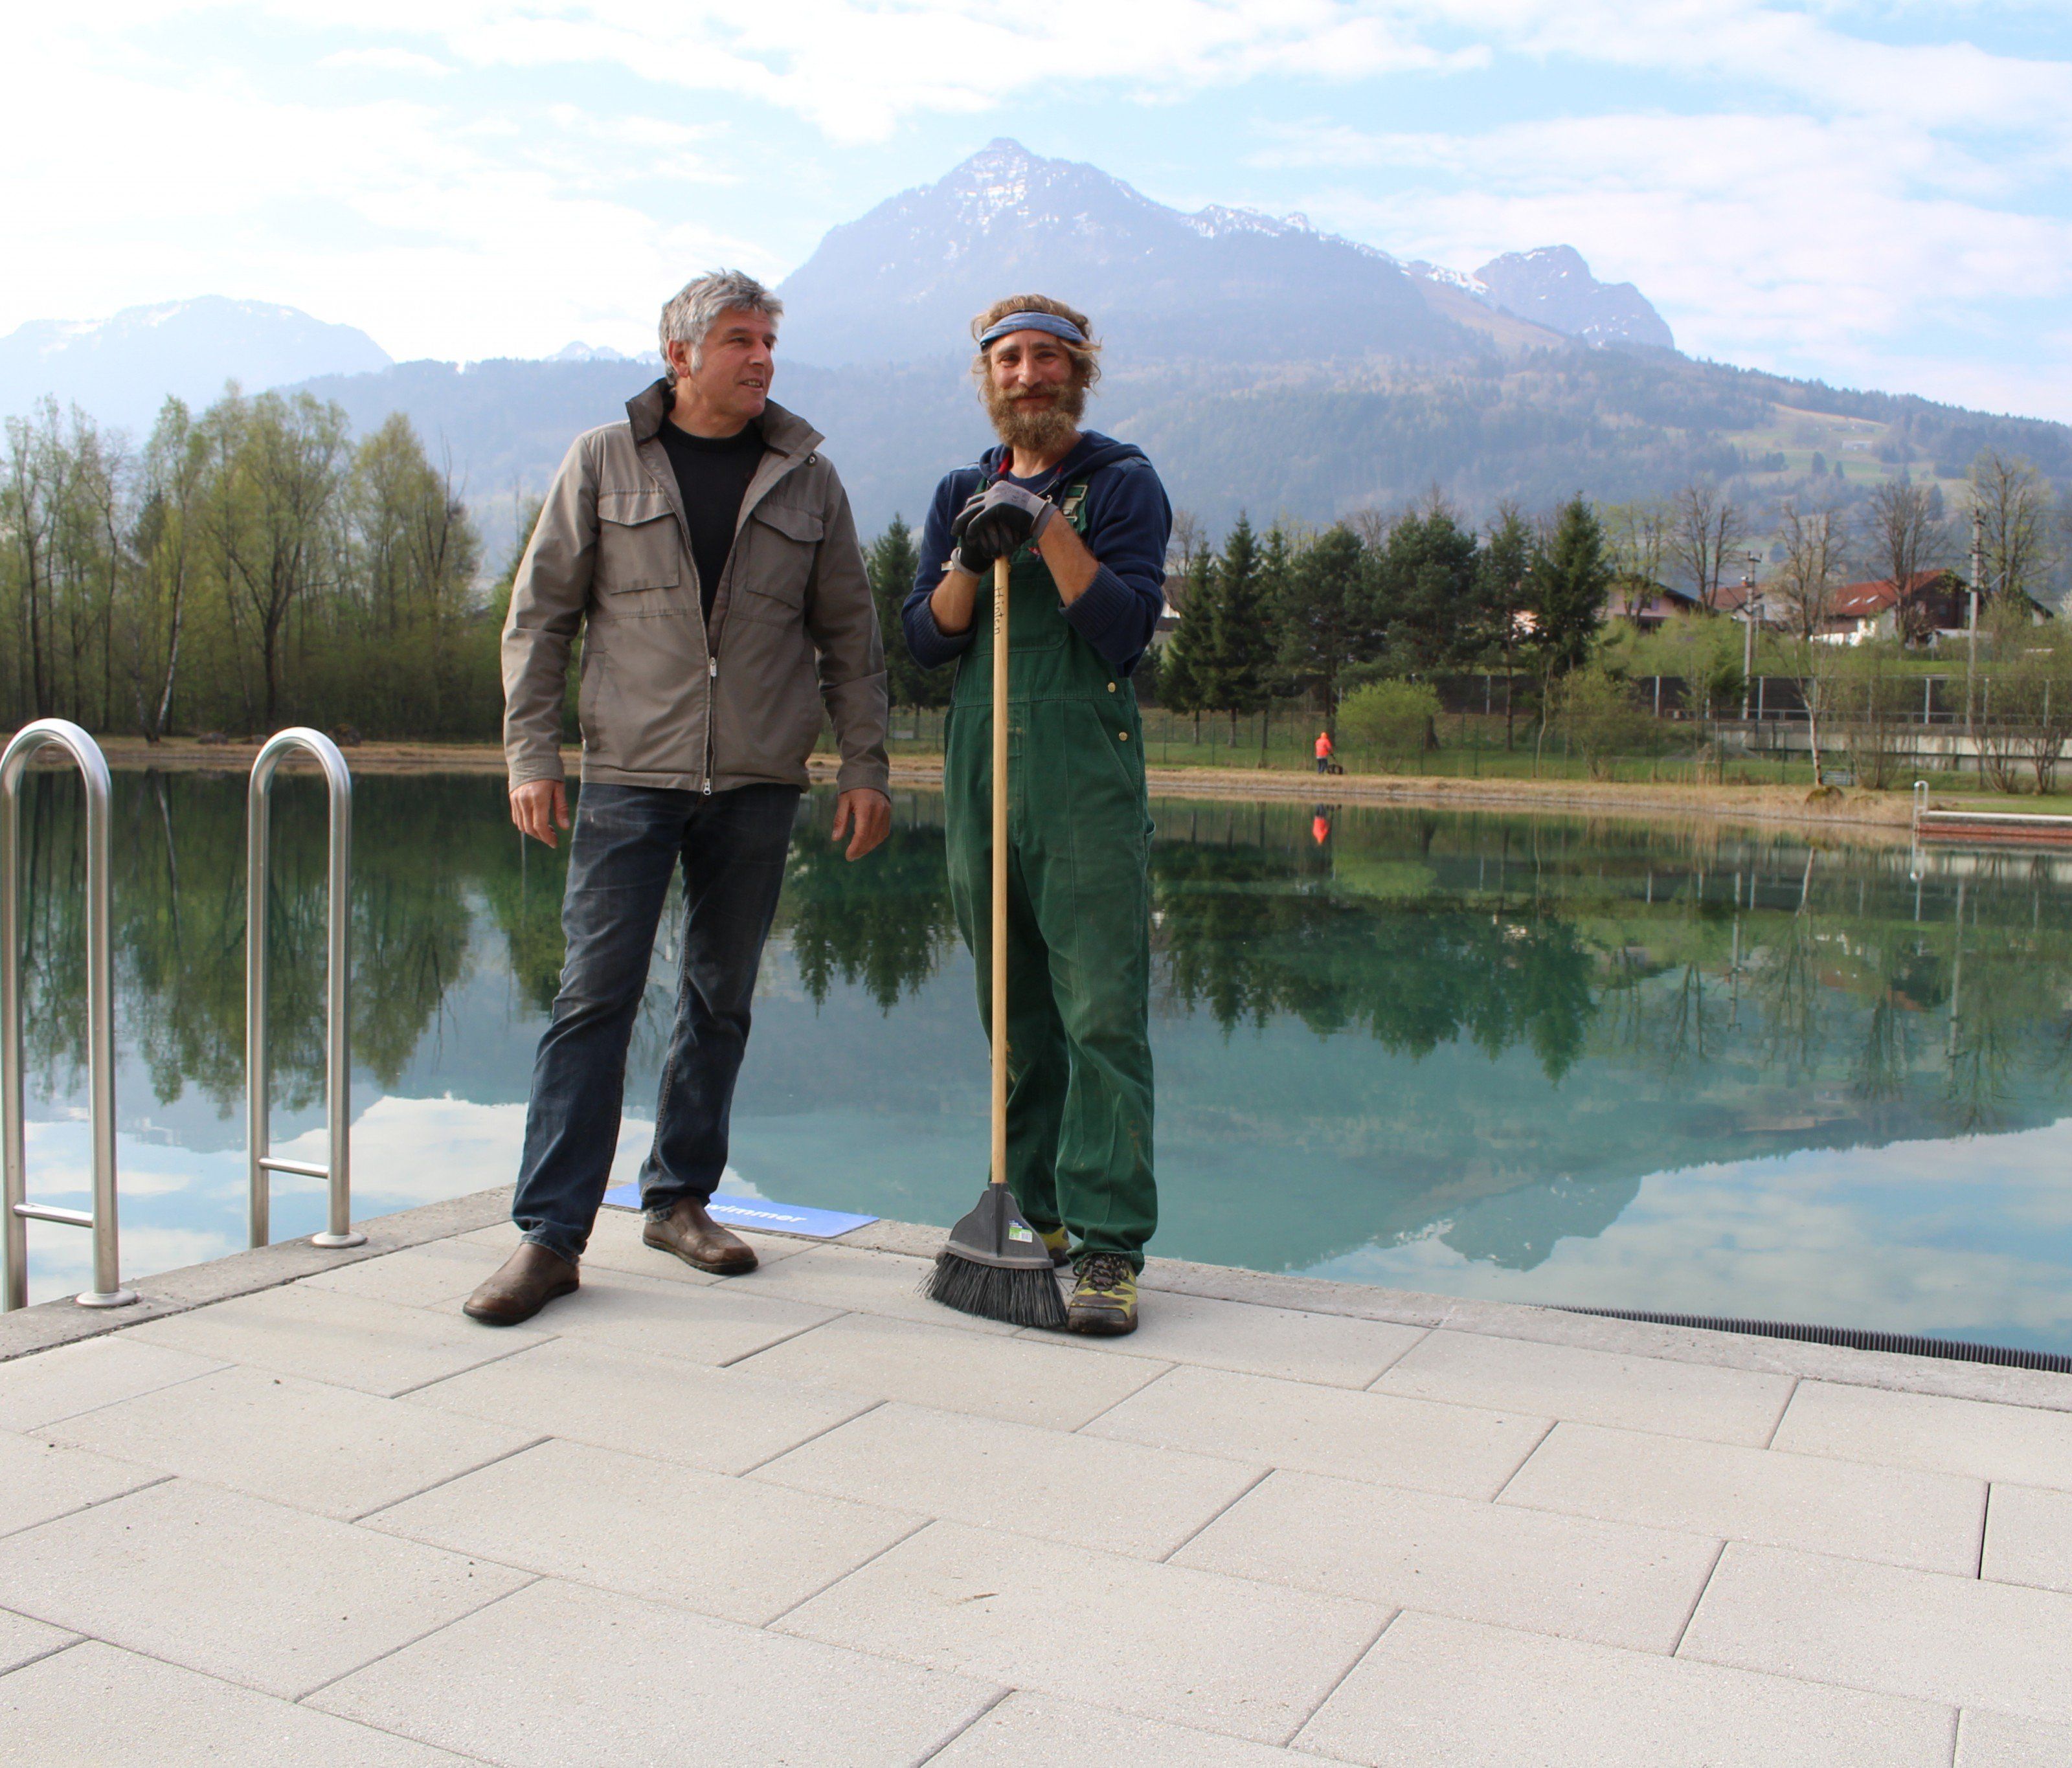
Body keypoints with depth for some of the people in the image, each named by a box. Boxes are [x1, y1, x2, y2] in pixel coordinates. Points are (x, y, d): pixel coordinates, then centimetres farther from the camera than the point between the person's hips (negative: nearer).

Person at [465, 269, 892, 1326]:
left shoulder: (806, 478, 9)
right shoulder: (604, 463, 4)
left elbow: (849, 635, 11)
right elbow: (539, 614, 5)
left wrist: (864, 766, 4)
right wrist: (530, 752, -4)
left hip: (758, 782, 2)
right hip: (630, 774, -2)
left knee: (722, 998, 8)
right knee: (595, 995, -6)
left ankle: (679, 1199, 23)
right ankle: (550, 1233, 0)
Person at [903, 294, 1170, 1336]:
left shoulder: (1121, 483, 5)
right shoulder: (961, 493, 18)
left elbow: (1124, 632, -8)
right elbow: (923, 641, 8)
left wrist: (1048, 526, -14)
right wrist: (971, 561, -8)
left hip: (1090, 788, -4)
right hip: (979, 783, 5)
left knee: (1102, 1016, -9)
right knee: (1016, 1020, 7)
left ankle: (1108, 1247, -8)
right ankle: (1040, 1218, 16)